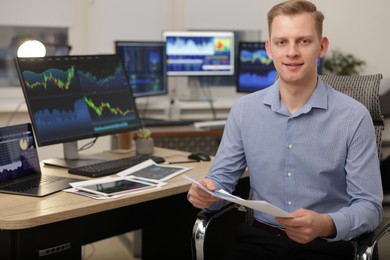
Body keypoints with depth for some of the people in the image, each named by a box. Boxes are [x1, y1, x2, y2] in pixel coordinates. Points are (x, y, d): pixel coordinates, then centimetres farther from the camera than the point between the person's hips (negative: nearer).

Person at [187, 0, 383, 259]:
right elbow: (221, 179, 7)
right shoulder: (244, 110, 3)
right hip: (260, 239, 3)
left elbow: (369, 205, -6)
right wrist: (204, 192, -17)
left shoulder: (354, 117, -7)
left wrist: (327, 225, -26)